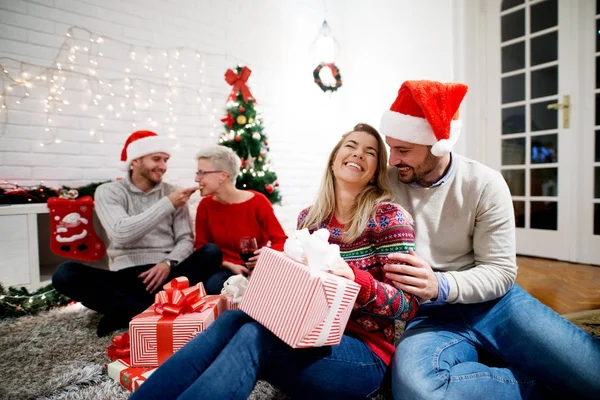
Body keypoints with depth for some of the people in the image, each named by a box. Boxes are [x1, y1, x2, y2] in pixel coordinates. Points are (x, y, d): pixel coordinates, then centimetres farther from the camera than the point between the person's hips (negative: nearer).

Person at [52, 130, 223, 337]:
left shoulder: (173, 192, 8)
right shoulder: (108, 192, 2)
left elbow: (186, 239, 2)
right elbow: (122, 233, -16)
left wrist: (168, 263, -18)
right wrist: (167, 204, -19)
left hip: (165, 273, 1)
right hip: (126, 275, -1)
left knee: (212, 252, -24)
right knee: (65, 273, -23)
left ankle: (125, 312, -25)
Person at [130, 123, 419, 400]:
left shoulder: (389, 217, -9)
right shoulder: (308, 218, 6)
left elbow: (408, 305, -12)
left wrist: (354, 278, -31)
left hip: (364, 353, -4)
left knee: (252, 335, -30)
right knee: (232, 319, -25)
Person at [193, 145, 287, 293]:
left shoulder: (258, 201, -11)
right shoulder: (205, 205, 0)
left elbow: (281, 241, -9)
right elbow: (201, 247, 3)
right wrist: (229, 265, -13)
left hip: (257, 269, -1)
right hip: (225, 270, 2)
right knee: (211, 285, -32)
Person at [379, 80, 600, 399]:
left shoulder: (485, 184, -6)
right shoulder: (385, 183, -5)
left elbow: (500, 272, -7)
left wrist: (440, 285, -26)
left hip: (494, 302, 0)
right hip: (430, 314, 1)